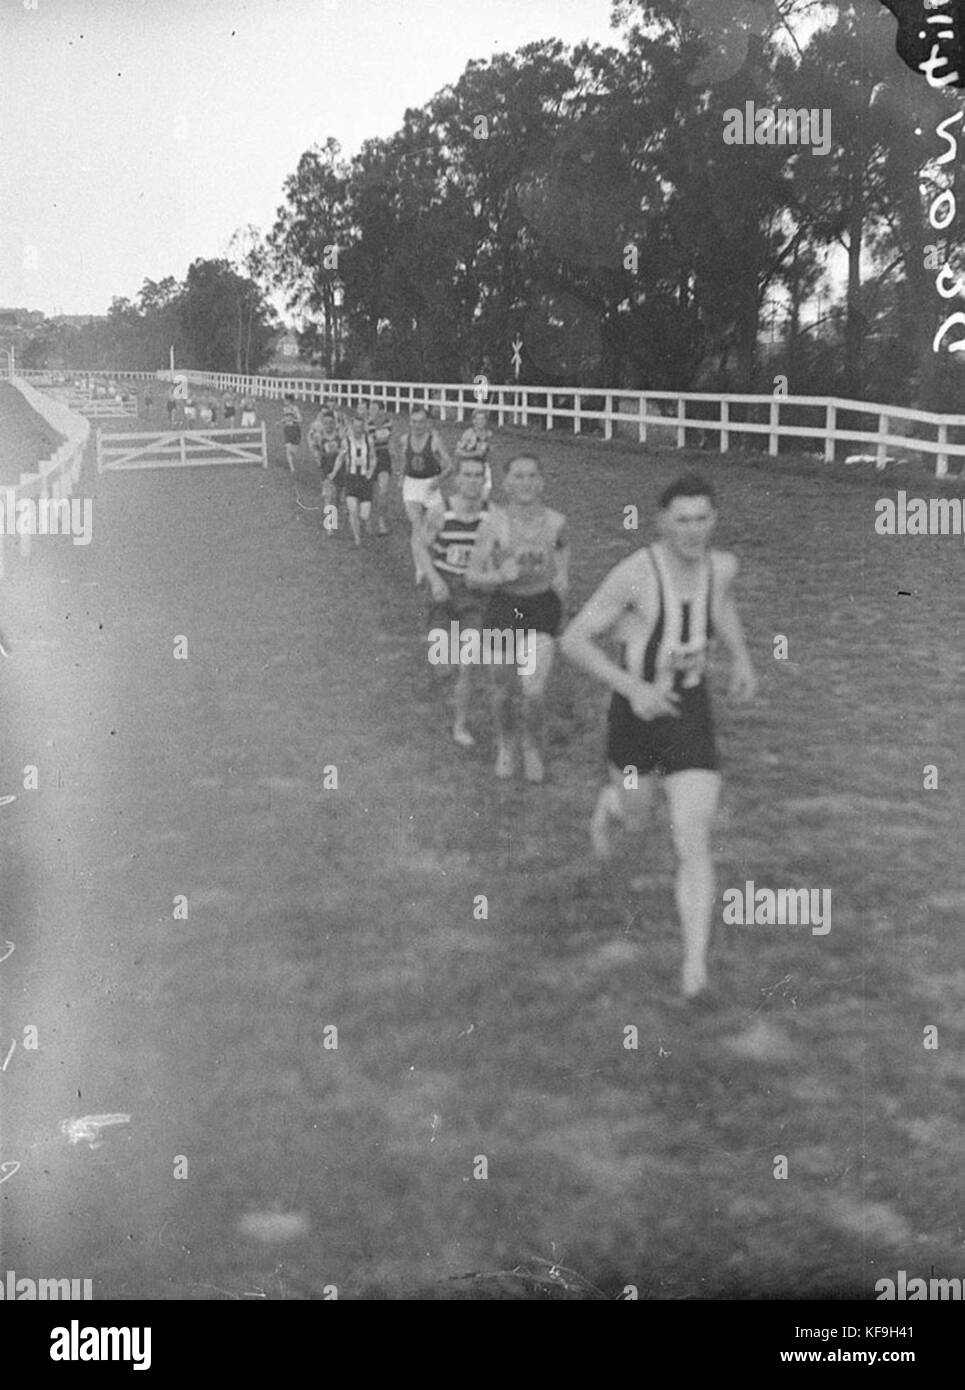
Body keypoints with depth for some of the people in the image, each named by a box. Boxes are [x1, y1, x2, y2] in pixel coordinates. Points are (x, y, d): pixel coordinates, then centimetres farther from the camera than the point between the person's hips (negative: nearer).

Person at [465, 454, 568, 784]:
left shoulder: (555, 521, -9)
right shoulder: (494, 521, -16)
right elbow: (472, 577, -13)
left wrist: (563, 574, -1)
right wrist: (499, 575, -30)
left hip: (543, 608, 0)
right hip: (504, 607, 0)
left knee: (534, 693, -9)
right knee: (503, 688, 13)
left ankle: (533, 745, 24)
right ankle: (504, 743, 45)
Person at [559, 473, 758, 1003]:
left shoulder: (722, 564, -7)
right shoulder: (635, 573, -23)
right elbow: (573, 640, -20)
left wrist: (742, 657, 7)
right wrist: (632, 687, -30)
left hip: (692, 715, 2)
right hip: (636, 712, -1)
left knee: (694, 846, -10)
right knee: (635, 815, 26)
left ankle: (695, 965, -3)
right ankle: (608, 805, 66)